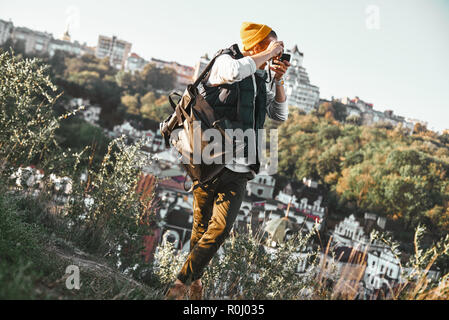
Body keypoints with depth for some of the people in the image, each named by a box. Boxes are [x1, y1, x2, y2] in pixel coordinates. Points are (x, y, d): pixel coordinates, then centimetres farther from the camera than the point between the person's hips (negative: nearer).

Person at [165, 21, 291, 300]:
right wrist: (269, 54, -14)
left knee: (220, 229, -6)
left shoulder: (261, 78, 19)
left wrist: (279, 81, 11)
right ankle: (195, 280, 18)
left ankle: (182, 283, 5)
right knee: (202, 227, 3)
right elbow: (234, 71, -27)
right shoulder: (226, 60, -1)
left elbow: (280, 115, 24)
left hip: (239, 169, 5)